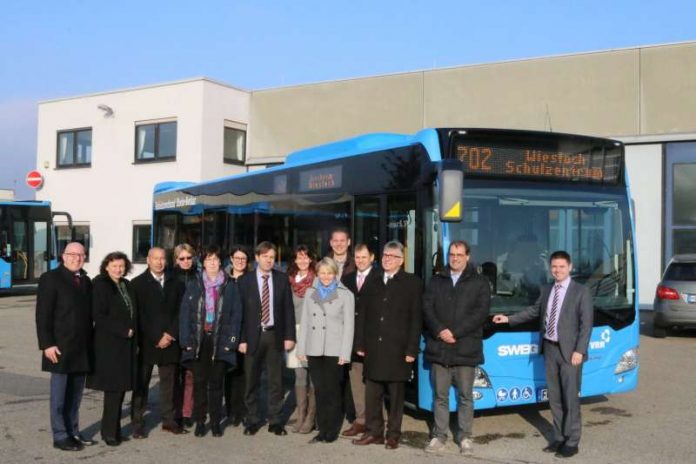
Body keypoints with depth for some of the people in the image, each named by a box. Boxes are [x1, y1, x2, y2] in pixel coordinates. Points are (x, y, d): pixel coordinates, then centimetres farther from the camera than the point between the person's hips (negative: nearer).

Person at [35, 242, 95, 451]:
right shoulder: (50, 278, -5)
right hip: (61, 348, -6)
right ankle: (60, 436, 10)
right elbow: (42, 315, -10)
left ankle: (73, 432, 21)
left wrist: (90, 344, 8)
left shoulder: (86, 281, 14)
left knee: (75, 395, 12)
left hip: (82, 349, 6)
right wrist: (47, 344, -16)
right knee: (59, 395, 2)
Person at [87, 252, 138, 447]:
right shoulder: (100, 285, -8)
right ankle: (109, 432, 5)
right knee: (113, 388, -5)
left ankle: (113, 430, 18)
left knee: (120, 388, 9)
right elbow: (98, 316, -14)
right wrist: (123, 330, -15)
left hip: (127, 344, 7)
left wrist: (135, 341, 10)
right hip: (109, 345, -7)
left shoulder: (127, 285, 14)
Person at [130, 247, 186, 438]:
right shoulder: (138, 283, 0)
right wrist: (156, 338, -10)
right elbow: (139, 315, -6)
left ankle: (169, 420, 14)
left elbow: (178, 311, 9)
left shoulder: (174, 283, 11)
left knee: (170, 383, 5)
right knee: (141, 384, 1)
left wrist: (170, 334, -4)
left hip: (170, 341, 3)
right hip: (146, 342, -3)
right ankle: (137, 423, 7)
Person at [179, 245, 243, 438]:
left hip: (220, 341, -1)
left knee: (216, 382, 5)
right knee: (199, 382, 3)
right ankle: (200, 421, 12)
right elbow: (184, 313, 4)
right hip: (199, 340, 1)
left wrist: (232, 340, -6)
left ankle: (216, 422, 14)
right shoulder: (194, 286, 5)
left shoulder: (230, 287, 4)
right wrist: (186, 340, -4)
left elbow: (236, 315, 3)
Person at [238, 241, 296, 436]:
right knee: (251, 381, 7)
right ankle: (252, 420, 18)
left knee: (276, 381, 5)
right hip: (252, 335, -1)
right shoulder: (245, 280, 1)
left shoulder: (282, 279, 5)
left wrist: (289, 336, -2)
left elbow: (288, 309, 4)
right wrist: (242, 339, -7)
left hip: (275, 335, 1)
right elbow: (240, 311, -2)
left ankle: (275, 421, 14)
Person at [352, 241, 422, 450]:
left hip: (397, 349, -3)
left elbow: (415, 318, -3)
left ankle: (393, 435, 15)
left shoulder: (412, 283, 1)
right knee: (372, 394, 7)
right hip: (373, 349, 3)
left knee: (396, 395, 5)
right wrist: (361, 344, 4)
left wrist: (411, 350, -9)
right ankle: (373, 432, 18)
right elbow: (363, 314, 11)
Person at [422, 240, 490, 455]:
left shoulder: (479, 282, 3)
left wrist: (454, 332, -14)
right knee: (440, 395, 7)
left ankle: (465, 437, 15)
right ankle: (439, 436, 15)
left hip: (465, 348, -2)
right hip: (439, 347, 2)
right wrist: (440, 331, -13)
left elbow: (480, 313, -7)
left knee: (465, 396, 5)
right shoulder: (436, 281, 12)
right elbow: (427, 308, 4)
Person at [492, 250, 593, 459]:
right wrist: (508, 319, 17)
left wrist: (579, 350, -15)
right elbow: (534, 311, 22)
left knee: (570, 397, -2)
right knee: (554, 397, 11)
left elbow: (586, 323, -8)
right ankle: (559, 437, 22)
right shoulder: (546, 291, 11)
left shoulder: (581, 292, -5)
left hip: (569, 351, -5)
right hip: (550, 349, 5)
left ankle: (571, 442, 8)